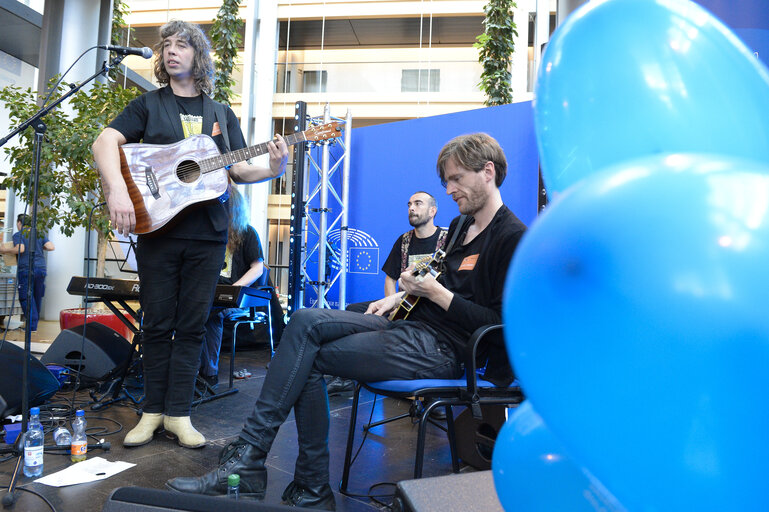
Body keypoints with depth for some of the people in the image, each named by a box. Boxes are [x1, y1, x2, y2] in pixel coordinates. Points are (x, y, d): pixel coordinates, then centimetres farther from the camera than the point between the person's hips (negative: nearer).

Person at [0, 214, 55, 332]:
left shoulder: (18, 235, 1)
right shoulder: (40, 234, 15)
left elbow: (20, 249, -15)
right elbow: (51, 247, 4)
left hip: (26, 270, -5)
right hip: (41, 268, 5)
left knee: (26, 298, -3)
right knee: (37, 297, 11)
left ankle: (32, 326, -11)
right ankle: (35, 323, 18)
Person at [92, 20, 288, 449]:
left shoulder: (222, 114, 14)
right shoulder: (148, 106, 8)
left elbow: (238, 169, 9)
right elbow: (105, 142, -5)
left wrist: (273, 170, -12)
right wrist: (118, 189, -24)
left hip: (208, 235, 1)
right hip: (157, 227, -1)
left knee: (192, 326, 4)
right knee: (158, 324, 5)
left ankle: (178, 413, 13)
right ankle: (153, 411, 18)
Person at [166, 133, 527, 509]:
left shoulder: (513, 238, -10)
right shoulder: (460, 226, 19)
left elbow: (501, 325, -17)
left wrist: (435, 293, -16)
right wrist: (396, 298, 10)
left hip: (442, 349, -9)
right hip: (409, 324, 9)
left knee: (306, 357, -17)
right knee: (306, 321, -11)